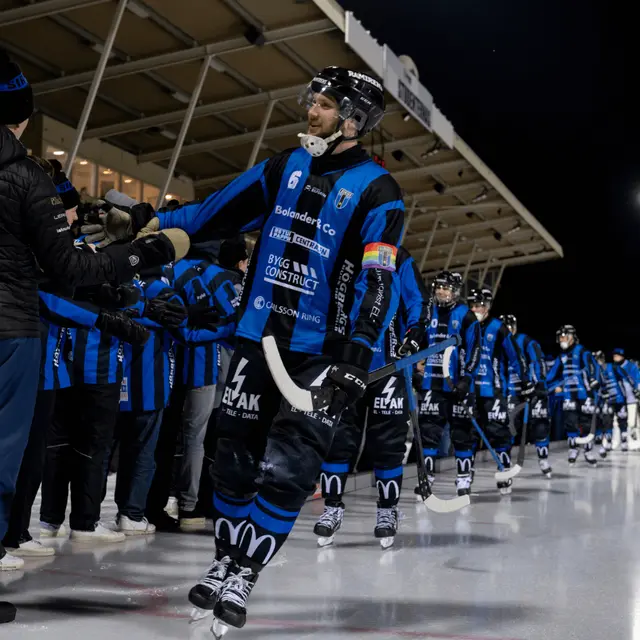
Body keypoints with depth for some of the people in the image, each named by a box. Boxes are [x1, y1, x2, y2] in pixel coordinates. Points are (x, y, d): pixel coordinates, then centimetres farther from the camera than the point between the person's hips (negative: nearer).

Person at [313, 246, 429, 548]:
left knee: (388, 440, 3)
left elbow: (418, 302, 2)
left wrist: (413, 333, -15)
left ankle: (387, 509, 15)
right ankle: (333, 506, 13)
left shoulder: (399, 259, 3)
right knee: (337, 436, 2)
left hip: (387, 365, -2)